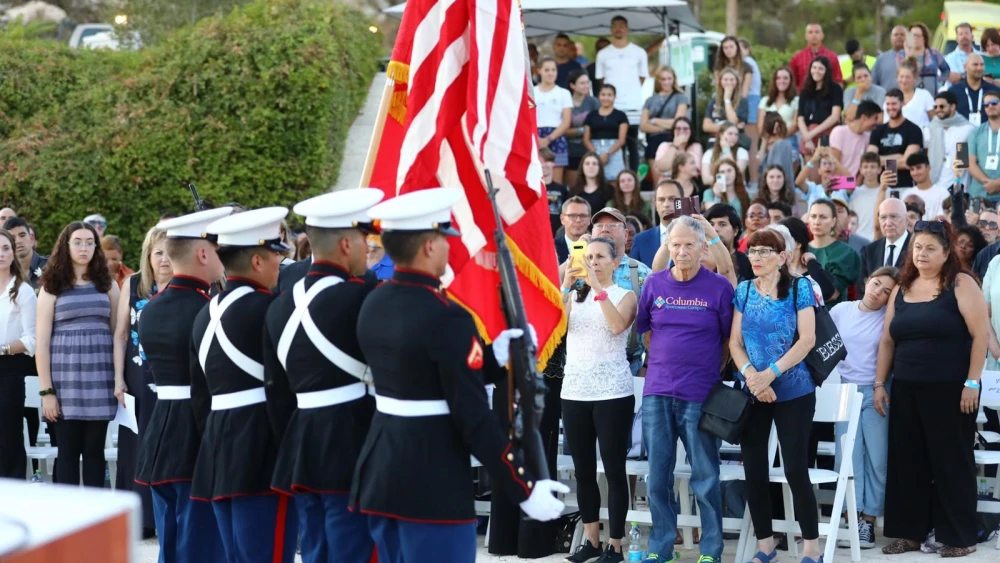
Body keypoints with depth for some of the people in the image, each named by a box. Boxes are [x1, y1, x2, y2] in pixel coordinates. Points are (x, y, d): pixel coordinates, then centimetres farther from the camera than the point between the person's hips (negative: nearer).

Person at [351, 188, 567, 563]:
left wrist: (494, 358, 12)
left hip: (380, 471, 8)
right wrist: (525, 488, -14)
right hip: (432, 485, -8)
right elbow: (473, 416, -20)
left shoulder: (373, 304, 6)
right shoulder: (445, 317, -19)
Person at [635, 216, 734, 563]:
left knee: (705, 476, 2)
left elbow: (730, 338, 4)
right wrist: (665, 360, 12)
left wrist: (712, 371, 4)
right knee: (657, 475, 6)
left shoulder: (718, 287, -3)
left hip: (700, 395, -3)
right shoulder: (655, 284, 4)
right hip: (657, 392, 3)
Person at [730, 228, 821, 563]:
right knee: (754, 470, 5)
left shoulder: (799, 288, -4)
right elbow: (735, 342, 4)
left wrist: (771, 373, -18)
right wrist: (750, 375, -15)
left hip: (793, 392, -4)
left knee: (795, 469, -5)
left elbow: (807, 339, -11)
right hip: (751, 394, 4)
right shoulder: (744, 291, 6)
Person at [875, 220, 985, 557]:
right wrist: (879, 383, 9)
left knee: (951, 461, 0)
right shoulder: (901, 289, 11)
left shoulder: (961, 285, -5)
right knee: (907, 461, 7)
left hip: (950, 389, -5)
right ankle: (909, 532, 16)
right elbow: (887, 340, 14)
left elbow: (981, 334, -10)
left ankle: (959, 537, 8)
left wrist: (972, 383, -15)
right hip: (906, 390, 5)